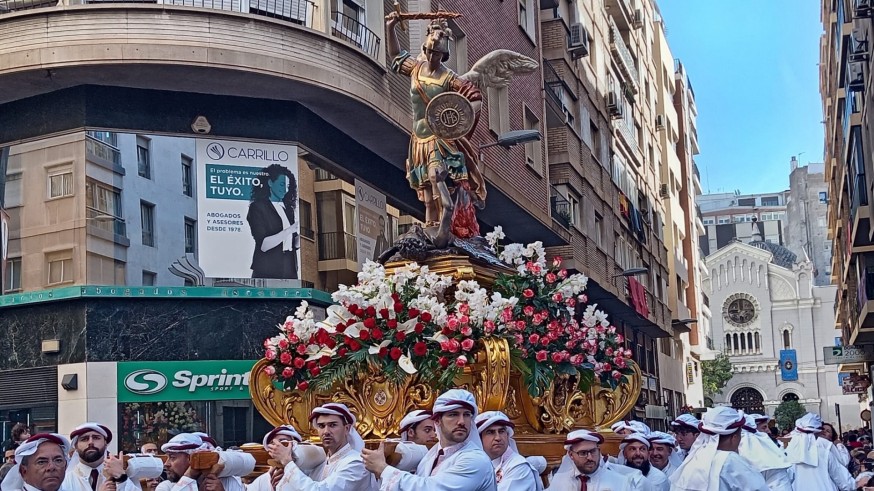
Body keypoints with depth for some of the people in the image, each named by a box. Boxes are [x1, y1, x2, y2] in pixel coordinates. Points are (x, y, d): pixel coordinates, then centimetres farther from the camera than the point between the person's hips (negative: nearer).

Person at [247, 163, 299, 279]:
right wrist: (289, 230, -20)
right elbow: (263, 245, -12)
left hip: (290, 272, 5)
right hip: (267, 272, -5)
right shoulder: (257, 207, -2)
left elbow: (295, 244, 12)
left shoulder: (288, 209, 15)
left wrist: (301, 234, -8)